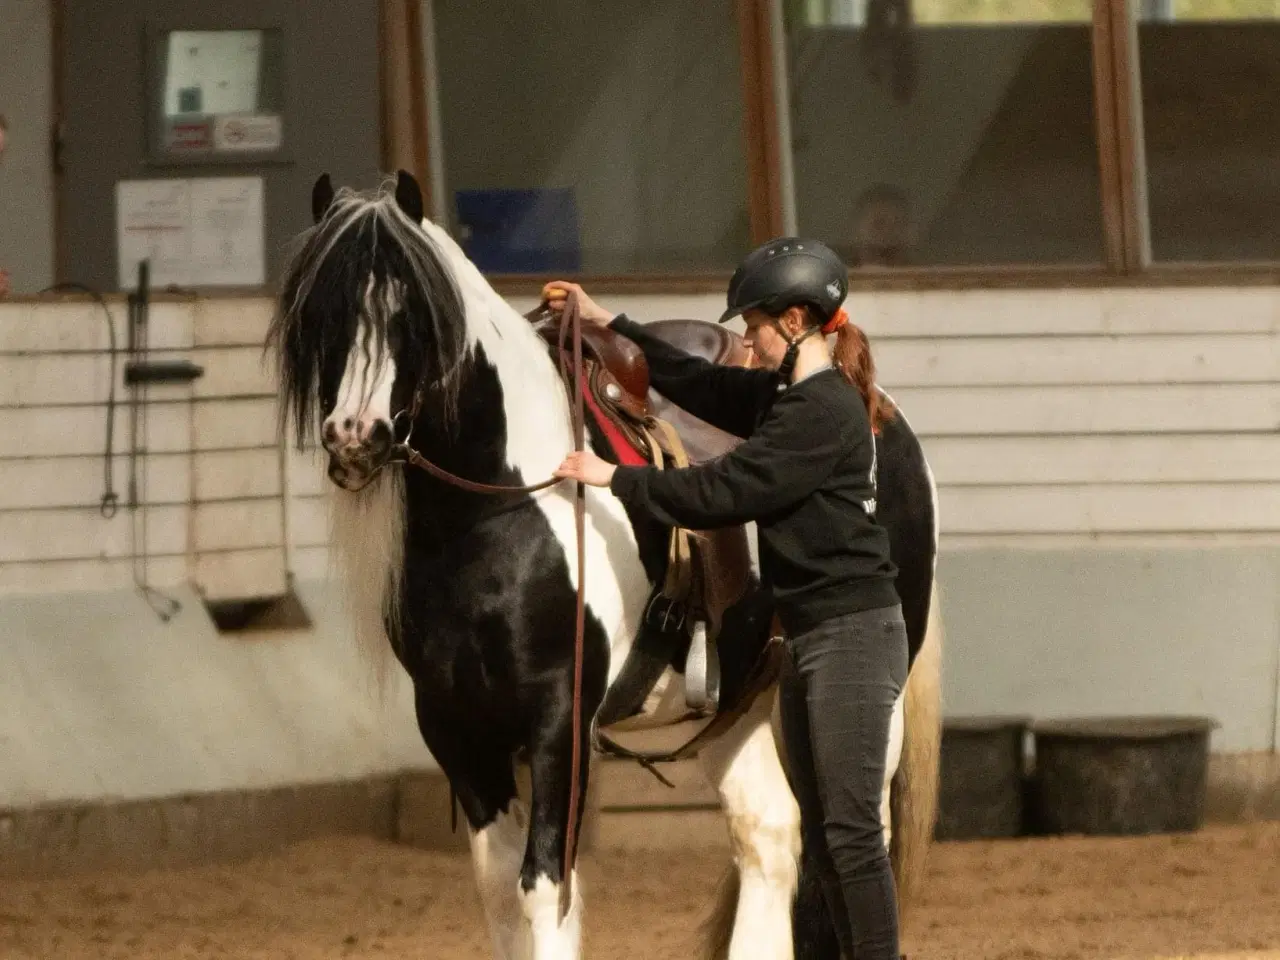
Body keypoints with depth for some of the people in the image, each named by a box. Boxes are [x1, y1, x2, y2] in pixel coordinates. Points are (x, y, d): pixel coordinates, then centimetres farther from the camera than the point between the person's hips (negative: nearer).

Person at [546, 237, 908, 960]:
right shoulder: (787, 394, 12)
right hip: (812, 635, 10)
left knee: (852, 829, -11)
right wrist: (608, 323, 25)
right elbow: (698, 383, 25)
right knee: (823, 831, 10)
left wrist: (614, 478, -11)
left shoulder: (823, 410, -17)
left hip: (853, 631, -10)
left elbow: (725, 492, -18)